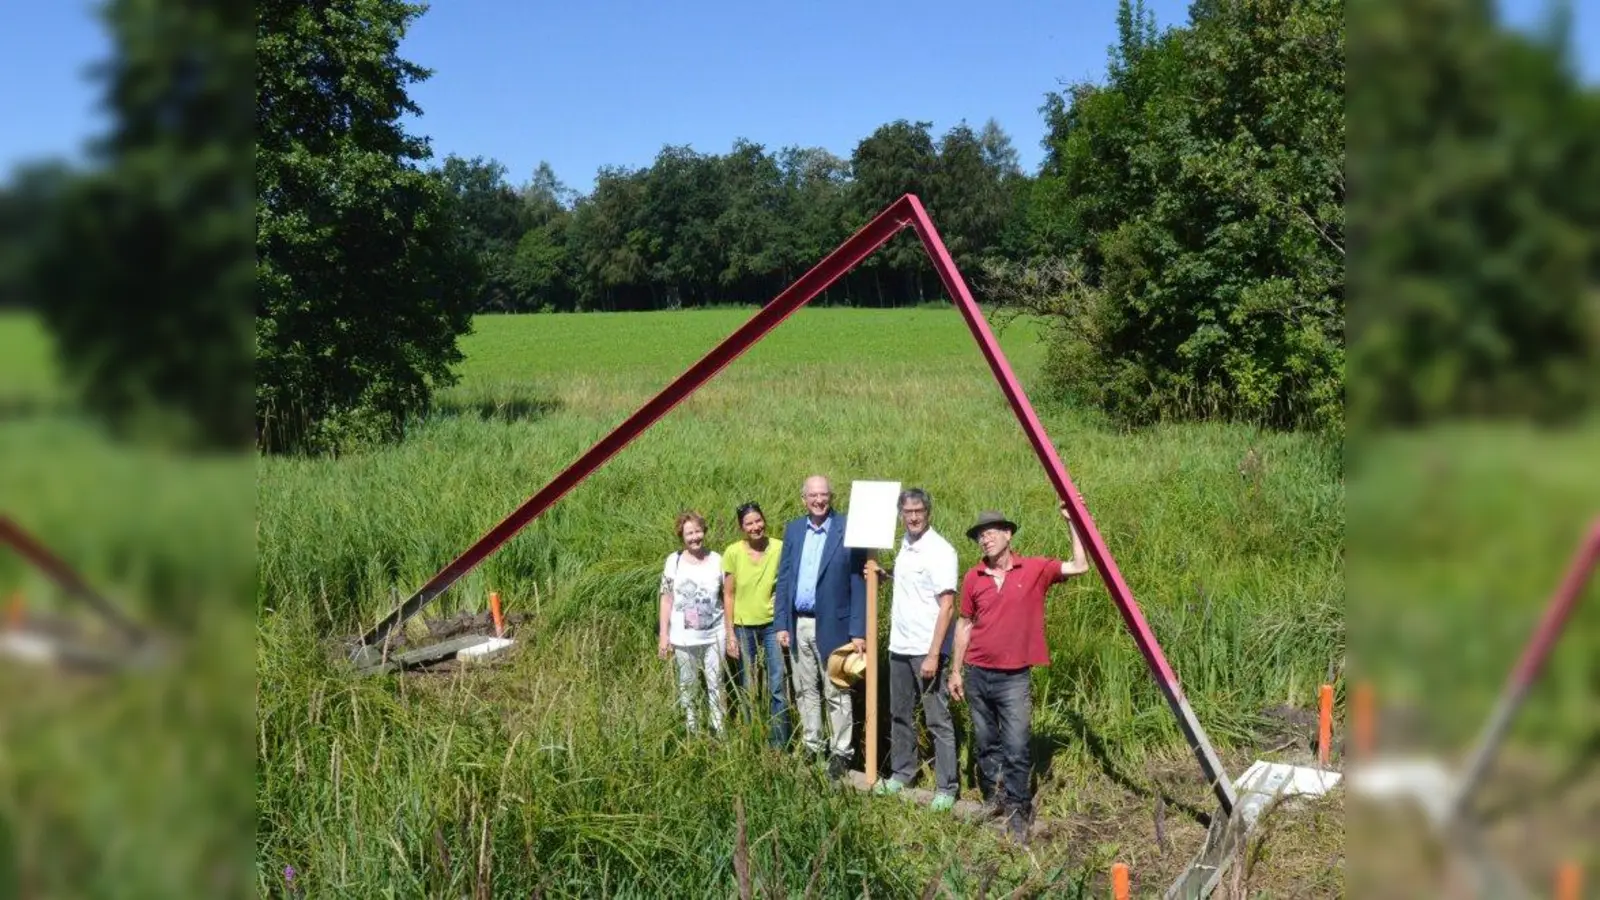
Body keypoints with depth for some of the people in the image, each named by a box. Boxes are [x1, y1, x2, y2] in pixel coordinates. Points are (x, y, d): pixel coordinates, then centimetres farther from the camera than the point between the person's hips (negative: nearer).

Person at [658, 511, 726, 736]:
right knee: (687, 685, 10)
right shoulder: (674, 561, -3)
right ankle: (692, 733, 21)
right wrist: (664, 635, -3)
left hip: (715, 635, 0)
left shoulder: (717, 560, -1)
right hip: (684, 637, 0)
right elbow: (666, 600, -1)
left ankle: (719, 732, 16)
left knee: (715, 684, 6)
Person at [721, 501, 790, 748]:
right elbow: (728, 594, -1)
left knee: (778, 687, -2)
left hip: (773, 624, -1)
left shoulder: (779, 548, -8)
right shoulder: (733, 552, -6)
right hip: (743, 626, 1)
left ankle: (779, 744, 10)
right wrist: (730, 634, -2)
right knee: (747, 689, 10)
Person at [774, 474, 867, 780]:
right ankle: (812, 748, 25)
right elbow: (784, 579, 9)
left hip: (832, 625, -5)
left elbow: (859, 583, -9)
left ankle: (840, 753, 13)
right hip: (798, 625, 5)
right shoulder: (793, 530, 7)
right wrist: (782, 623, 3)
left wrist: (858, 631, -13)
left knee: (836, 694, 3)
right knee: (805, 692, 13)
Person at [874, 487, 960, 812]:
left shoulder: (940, 551, -15)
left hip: (927, 650, -8)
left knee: (938, 720, -1)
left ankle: (946, 787, 7)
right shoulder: (905, 545, 9)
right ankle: (901, 772, 31)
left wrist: (933, 654, -21)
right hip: (899, 646, 8)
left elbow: (946, 606, -17)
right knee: (900, 714, 17)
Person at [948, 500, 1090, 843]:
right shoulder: (973, 577, 3)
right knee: (985, 744, 14)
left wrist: (1072, 522, -11)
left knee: (1016, 749, -6)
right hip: (977, 675, 3)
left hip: (1014, 677, -3)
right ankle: (993, 799, 30)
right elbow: (965, 624, 11)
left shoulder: (1035, 569, -3)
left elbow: (1080, 566, -8)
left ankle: (1017, 812, 6)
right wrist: (955, 670, 10)